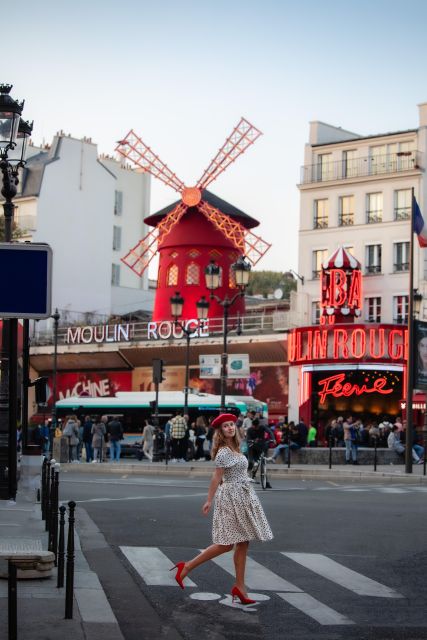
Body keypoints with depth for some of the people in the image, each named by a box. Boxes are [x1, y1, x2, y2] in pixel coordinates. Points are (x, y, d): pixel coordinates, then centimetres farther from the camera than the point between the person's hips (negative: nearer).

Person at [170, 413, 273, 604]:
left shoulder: (233, 449, 11)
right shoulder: (224, 452, -14)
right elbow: (217, 477, -14)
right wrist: (209, 501, -12)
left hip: (243, 497, 9)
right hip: (231, 497, -9)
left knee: (242, 543, 6)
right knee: (226, 544, -7)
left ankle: (239, 586, 10)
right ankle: (187, 567, 1)